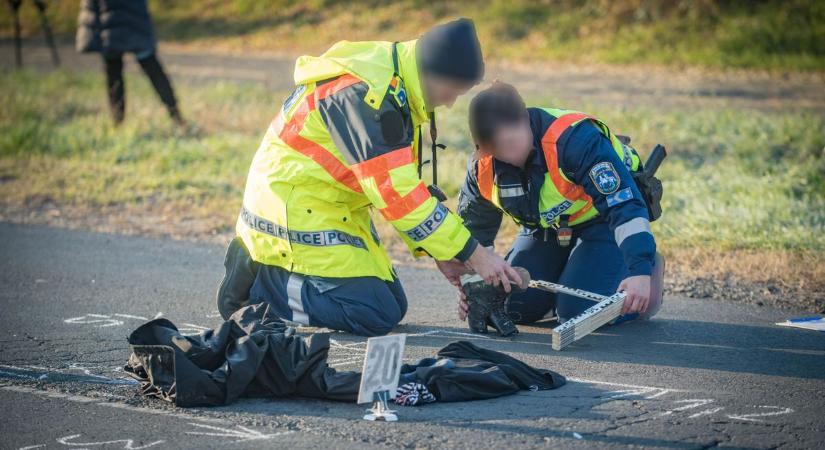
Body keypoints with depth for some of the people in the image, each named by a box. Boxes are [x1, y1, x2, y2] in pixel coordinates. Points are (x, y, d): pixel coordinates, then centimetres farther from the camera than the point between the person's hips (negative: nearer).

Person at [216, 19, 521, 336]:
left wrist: (438, 251, 5)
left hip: (335, 211, 10)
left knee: (392, 305, 10)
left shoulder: (395, 86, 5)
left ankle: (263, 268, 14)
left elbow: (403, 182, 13)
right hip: (293, 211, -10)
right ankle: (257, 283, -4)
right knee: (376, 316, -15)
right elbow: (395, 194, -26)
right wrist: (474, 255, -22)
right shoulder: (364, 94, -26)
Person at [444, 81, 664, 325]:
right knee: (513, 308, -4)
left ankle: (649, 268, 5)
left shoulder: (574, 139, -37)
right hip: (548, 228, 6)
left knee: (579, 311, -22)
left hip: (603, 219, -6)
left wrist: (639, 271, -48)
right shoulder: (483, 167, -15)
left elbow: (626, 204, -39)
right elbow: (473, 230, 4)